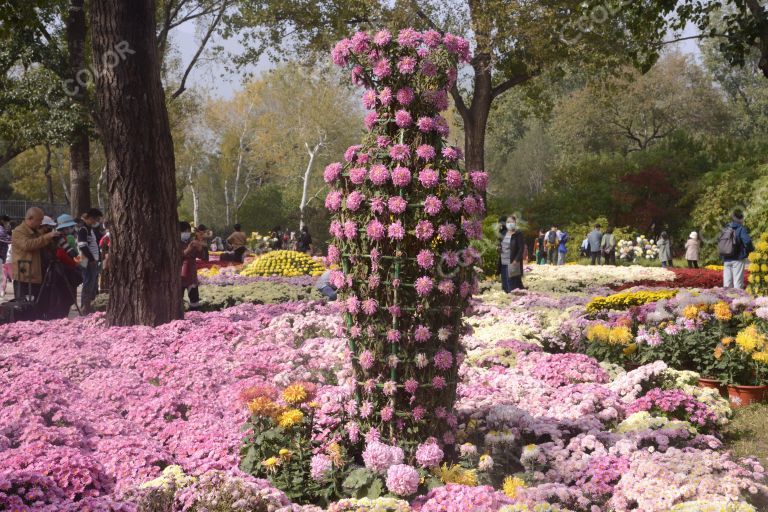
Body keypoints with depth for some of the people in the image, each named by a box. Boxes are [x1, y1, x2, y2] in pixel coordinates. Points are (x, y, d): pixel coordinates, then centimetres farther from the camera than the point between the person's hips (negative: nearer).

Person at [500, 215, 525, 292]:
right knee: (505, 283, 8)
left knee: (513, 283, -7)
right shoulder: (504, 233, 14)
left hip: (513, 263, -7)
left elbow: (521, 249, -10)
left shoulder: (518, 235, -5)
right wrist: (499, 248, 2)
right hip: (503, 263, 7)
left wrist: (516, 260, -19)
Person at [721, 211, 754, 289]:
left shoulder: (726, 229, 9)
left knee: (727, 283, 8)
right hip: (738, 259, -5)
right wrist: (751, 249, -2)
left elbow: (719, 243, 10)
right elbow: (747, 241, -22)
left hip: (726, 259, 5)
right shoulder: (741, 229, -10)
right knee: (738, 283, -2)